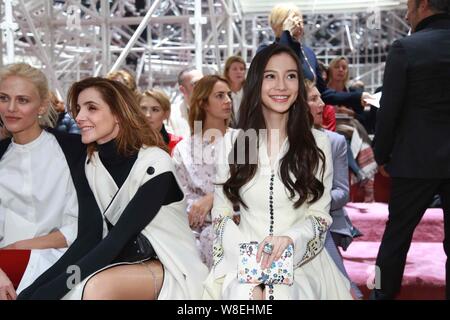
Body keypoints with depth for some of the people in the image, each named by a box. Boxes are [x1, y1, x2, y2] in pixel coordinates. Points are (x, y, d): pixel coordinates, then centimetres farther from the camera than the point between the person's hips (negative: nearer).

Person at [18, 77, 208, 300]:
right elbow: (89, 236, -5)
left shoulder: (155, 164, -18)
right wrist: (35, 288, -19)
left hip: (172, 265, -5)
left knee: (97, 287, -33)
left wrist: (51, 290, -29)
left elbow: (118, 237, -23)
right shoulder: (92, 164, 1)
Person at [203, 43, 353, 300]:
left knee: (286, 292, -33)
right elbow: (221, 214, 4)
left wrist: (289, 239, -21)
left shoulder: (318, 143, 4)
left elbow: (320, 216, 2)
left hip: (301, 262, 0)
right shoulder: (233, 141, 6)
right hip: (243, 261, 1)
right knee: (242, 291, -32)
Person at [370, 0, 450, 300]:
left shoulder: (406, 48, -10)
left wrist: (382, 156, 1)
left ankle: (384, 293, 23)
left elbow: (389, 110, -11)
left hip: (416, 160, -3)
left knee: (397, 233, 11)